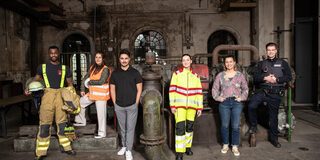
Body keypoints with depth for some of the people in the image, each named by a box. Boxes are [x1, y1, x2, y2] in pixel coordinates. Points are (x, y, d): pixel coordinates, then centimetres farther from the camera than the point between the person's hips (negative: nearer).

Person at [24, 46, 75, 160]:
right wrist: (28, 89, -5)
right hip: (47, 95, -1)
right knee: (44, 124, -4)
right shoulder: (42, 67, 10)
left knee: (62, 122, 6)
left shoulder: (64, 68, 12)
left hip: (61, 95, 2)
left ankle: (65, 147, 17)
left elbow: (70, 83, 15)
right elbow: (35, 81, 14)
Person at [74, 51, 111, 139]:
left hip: (101, 95, -8)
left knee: (101, 114, -1)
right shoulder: (92, 68, 9)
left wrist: (90, 82, -10)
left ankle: (102, 133, 12)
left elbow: (101, 81, -22)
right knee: (80, 103, 16)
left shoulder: (105, 69, -12)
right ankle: (81, 121, 34)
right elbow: (85, 78, 16)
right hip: (92, 93, 8)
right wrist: (82, 89, 9)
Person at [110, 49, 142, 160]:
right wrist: (115, 103, 4)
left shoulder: (135, 73, -1)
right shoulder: (115, 73, 6)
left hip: (132, 106, -2)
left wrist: (136, 103, -4)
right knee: (122, 128, 14)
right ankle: (124, 146, 31)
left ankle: (128, 151, 11)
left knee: (130, 128, 1)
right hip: (119, 106, 3)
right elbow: (112, 89, 10)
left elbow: (139, 89, 0)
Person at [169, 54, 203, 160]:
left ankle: (188, 147, 28)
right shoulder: (176, 74, 1)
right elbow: (172, 90, -1)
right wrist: (172, 105, -7)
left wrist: (200, 107, 5)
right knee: (180, 127, -8)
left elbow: (199, 92, 9)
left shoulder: (196, 76, 9)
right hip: (179, 105, -3)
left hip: (192, 106, 3)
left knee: (189, 127, 10)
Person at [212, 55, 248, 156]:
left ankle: (235, 147, 17)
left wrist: (242, 97, 1)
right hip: (224, 103, 0)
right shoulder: (220, 75, 7)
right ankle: (225, 145, 22)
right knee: (225, 125, 6)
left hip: (236, 103, 0)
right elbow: (215, 88, 10)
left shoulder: (240, 75, 8)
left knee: (236, 126, 2)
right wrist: (218, 98, -2)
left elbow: (245, 88, 13)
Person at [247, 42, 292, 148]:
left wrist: (276, 79, -10)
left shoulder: (283, 63, 12)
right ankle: (253, 125, -1)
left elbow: (288, 77, 3)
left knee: (273, 116, 8)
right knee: (251, 106, -26)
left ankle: (273, 138, 24)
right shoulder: (261, 63, 13)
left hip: (276, 93, 0)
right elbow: (255, 77, 3)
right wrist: (265, 78, -14)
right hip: (262, 91, 0)